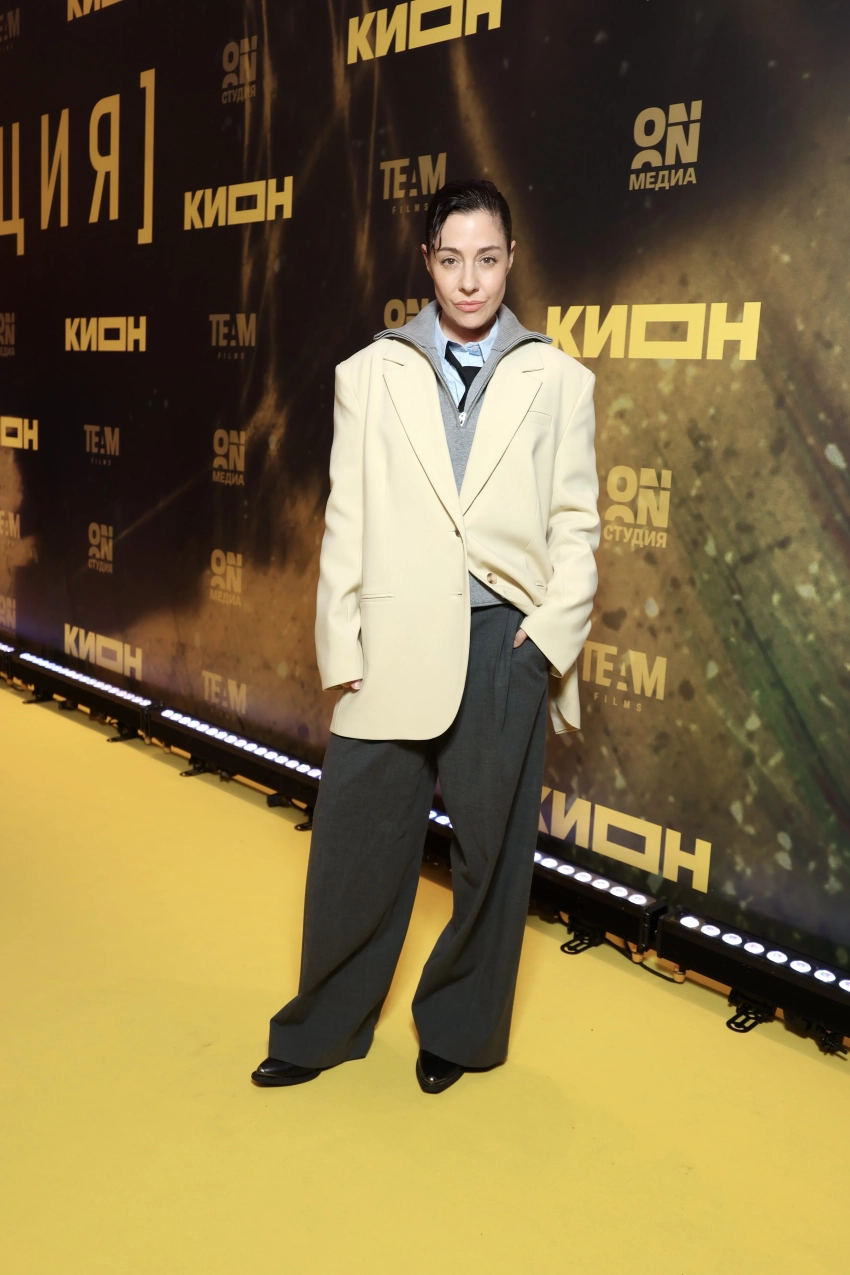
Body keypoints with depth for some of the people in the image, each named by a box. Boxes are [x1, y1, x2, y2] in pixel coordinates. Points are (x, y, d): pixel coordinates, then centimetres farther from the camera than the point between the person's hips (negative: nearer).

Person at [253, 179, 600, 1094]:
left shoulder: (558, 382, 6)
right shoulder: (370, 375, 7)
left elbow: (575, 523, 6)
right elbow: (345, 524, 5)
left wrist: (552, 632, -5)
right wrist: (341, 650, -1)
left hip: (506, 647, 0)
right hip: (392, 648, 0)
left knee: (489, 849, 10)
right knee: (356, 845, 6)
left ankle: (457, 1032, 32)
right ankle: (323, 1030, 28)